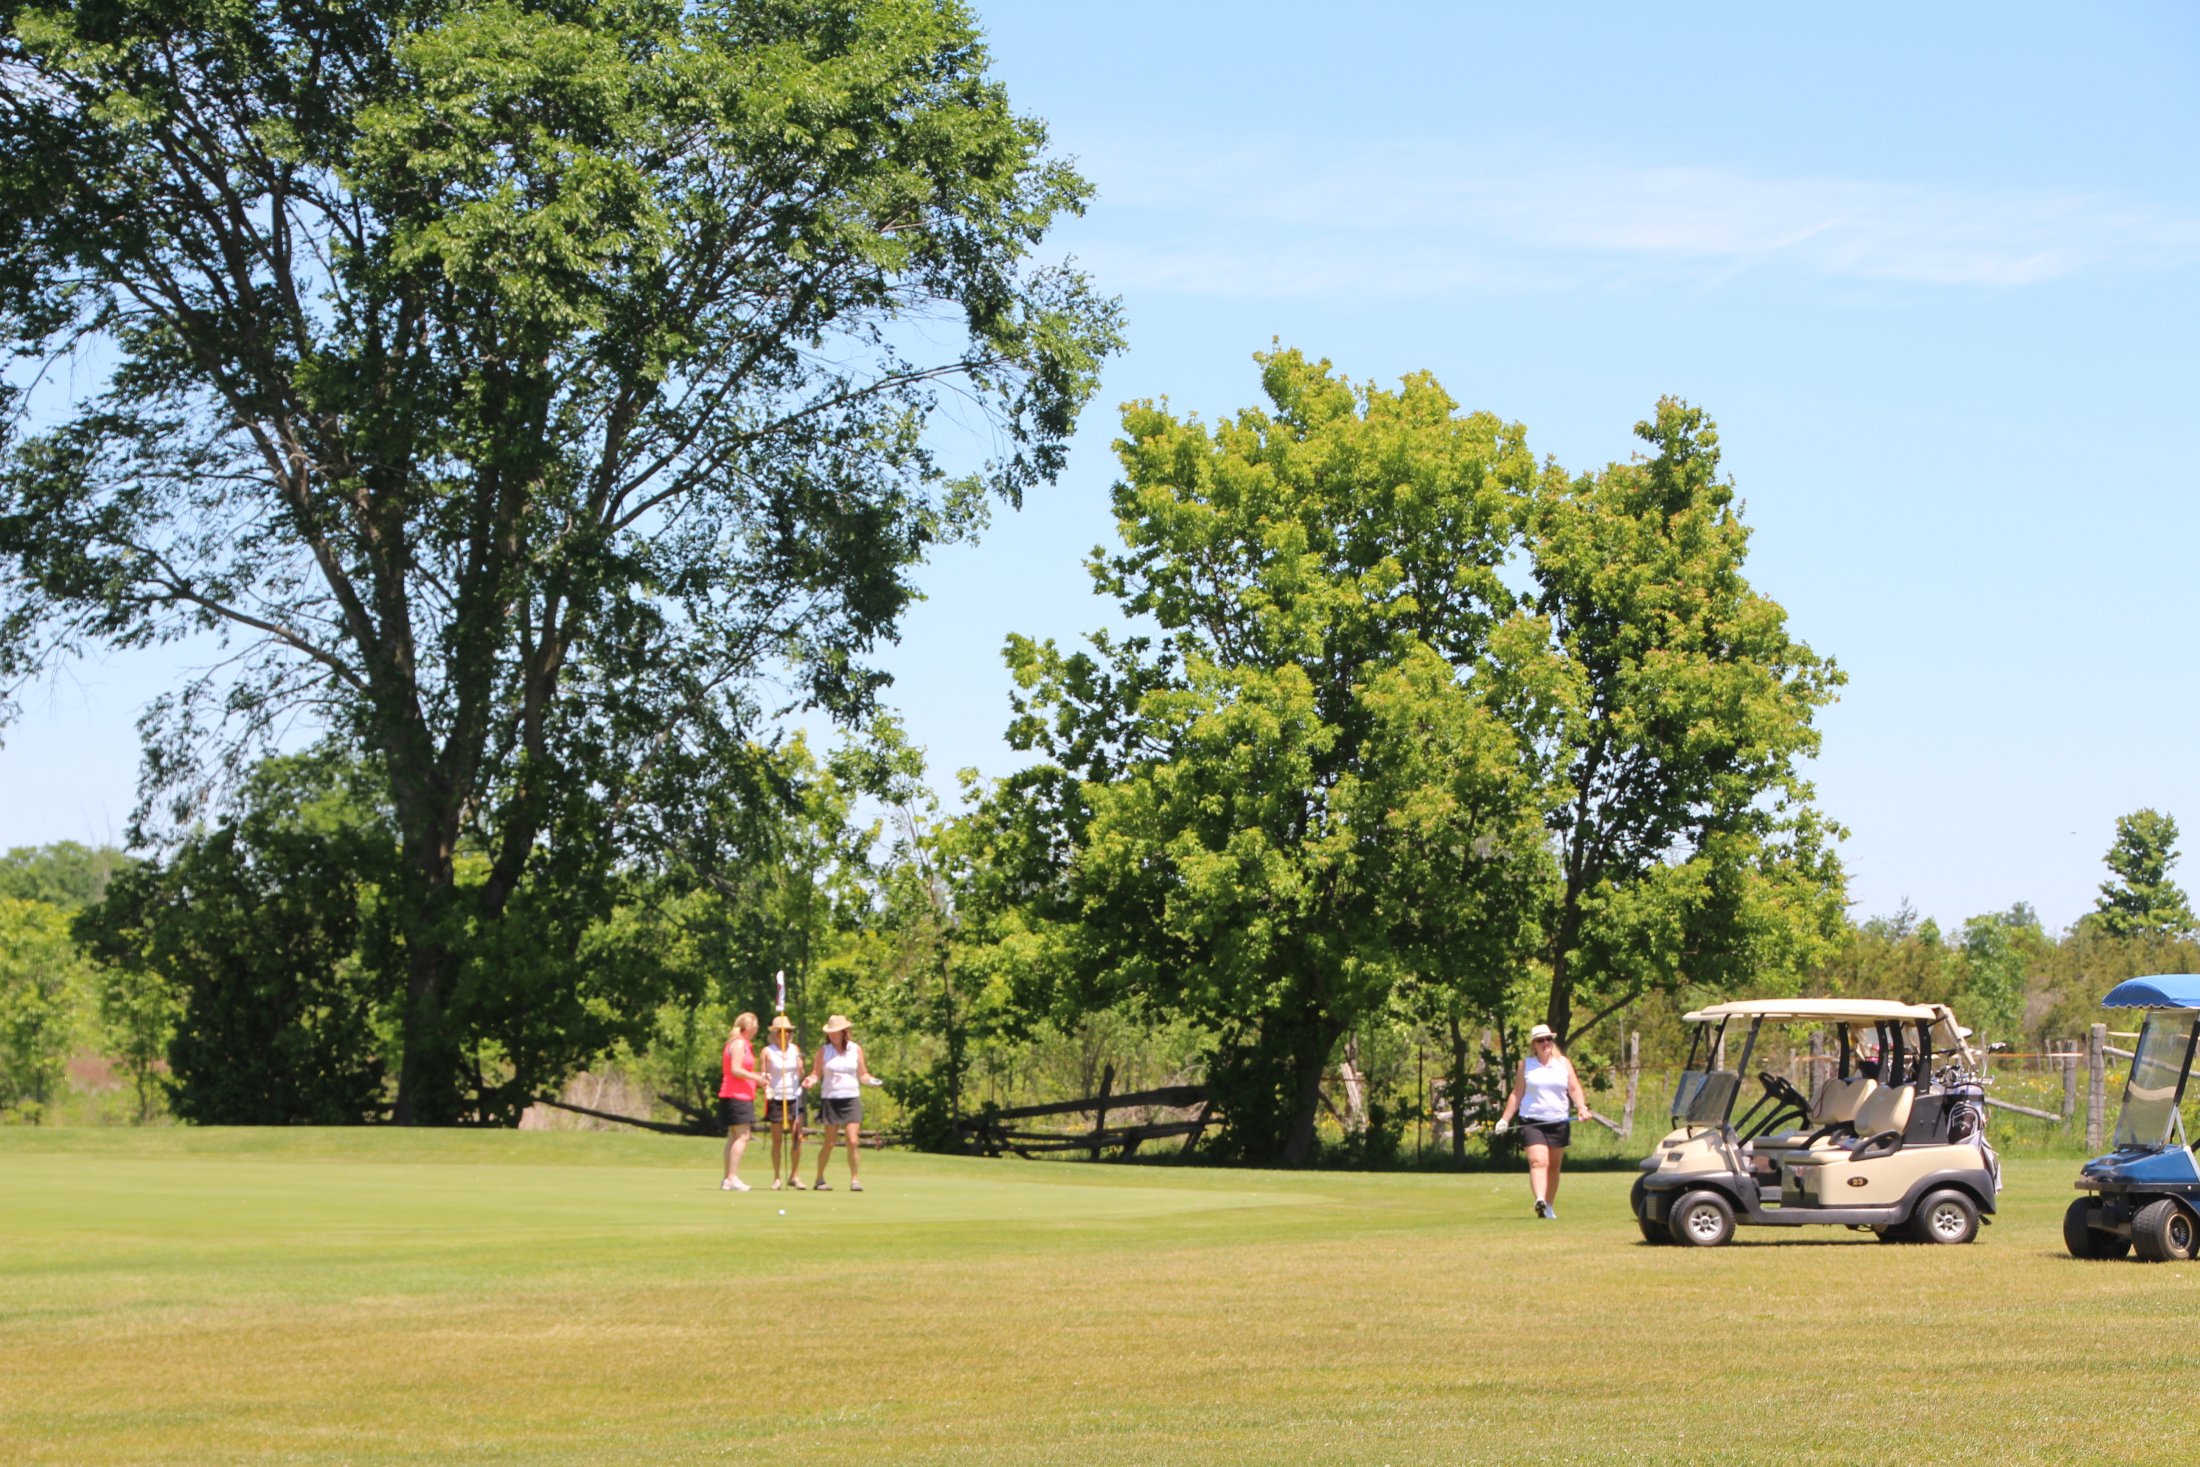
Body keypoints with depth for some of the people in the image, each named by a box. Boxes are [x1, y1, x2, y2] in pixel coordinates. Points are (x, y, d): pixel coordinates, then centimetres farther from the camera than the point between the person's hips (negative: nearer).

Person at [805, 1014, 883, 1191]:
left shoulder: (856, 1049, 6)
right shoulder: (824, 1050, 4)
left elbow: (863, 1075, 12)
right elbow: (816, 1074, 5)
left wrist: (872, 1080, -8)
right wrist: (811, 1080, -17)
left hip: (852, 1098, 1)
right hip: (831, 1099, -1)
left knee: (852, 1141, -8)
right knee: (829, 1142, 0)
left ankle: (854, 1179, 1)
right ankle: (819, 1180, 12)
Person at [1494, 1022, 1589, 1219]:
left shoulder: (1563, 1063, 10)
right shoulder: (1526, 1065, 7)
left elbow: (1574, 1089, 6)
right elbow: (1517, 1094, 9)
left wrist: (1581, 1107, -12)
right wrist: (1504, 1118, 3)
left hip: (1559, 1122, 2)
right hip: (1532, 1121, -2)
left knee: (1553, 1166, 9)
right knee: (1538, 1161, -19)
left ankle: (1550, 1206, 17)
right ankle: (1540, 1201, -35)